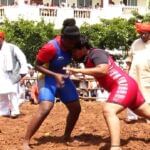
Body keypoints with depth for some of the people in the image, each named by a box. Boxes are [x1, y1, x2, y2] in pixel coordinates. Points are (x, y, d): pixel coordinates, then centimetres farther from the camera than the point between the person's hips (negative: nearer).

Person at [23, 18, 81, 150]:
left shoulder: (70, 42, -8)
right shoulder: (51, 48, -30)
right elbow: (37, 65, -22)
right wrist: (55, 75, -32)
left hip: (62, 77, 8)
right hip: (48, 78, -7)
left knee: (76, 108, 8)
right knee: (45, 108, -26)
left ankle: (66, 136, 28)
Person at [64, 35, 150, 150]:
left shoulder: (96, 53, -18)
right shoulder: (88, 58, 10)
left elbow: (103, 70, -35)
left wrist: (78, 70, -33)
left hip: (124, 85, -11)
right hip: (127, 86, 11)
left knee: (109, 111, -27)